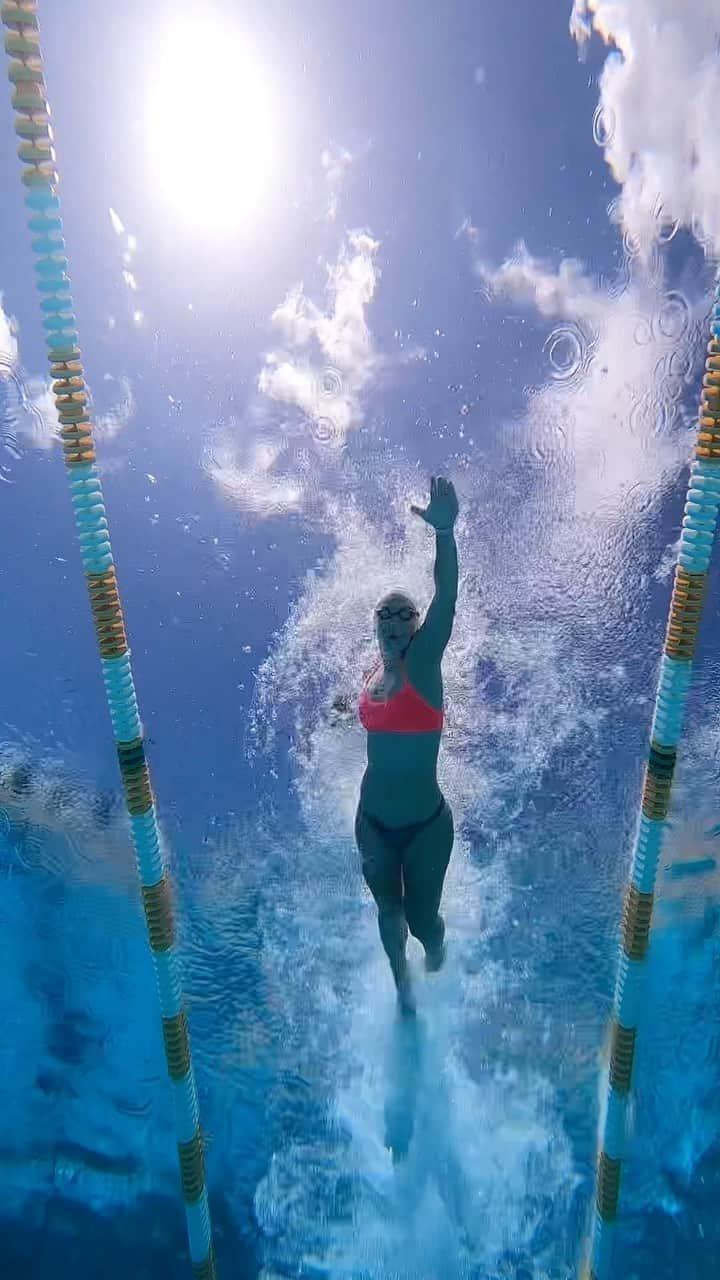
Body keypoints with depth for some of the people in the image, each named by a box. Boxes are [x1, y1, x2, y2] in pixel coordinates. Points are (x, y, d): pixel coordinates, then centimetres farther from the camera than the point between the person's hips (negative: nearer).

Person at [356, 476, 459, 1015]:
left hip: (426, 823, -4)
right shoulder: (374, 672, -1)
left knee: (421, 919, 14)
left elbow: (447, 599, -35)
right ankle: (403, 983, 52)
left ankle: (436, 944, 53)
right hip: (373, 822, 5)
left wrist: (445, 533, -47)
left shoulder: (424, 661, -16)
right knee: (389, 912, 21)